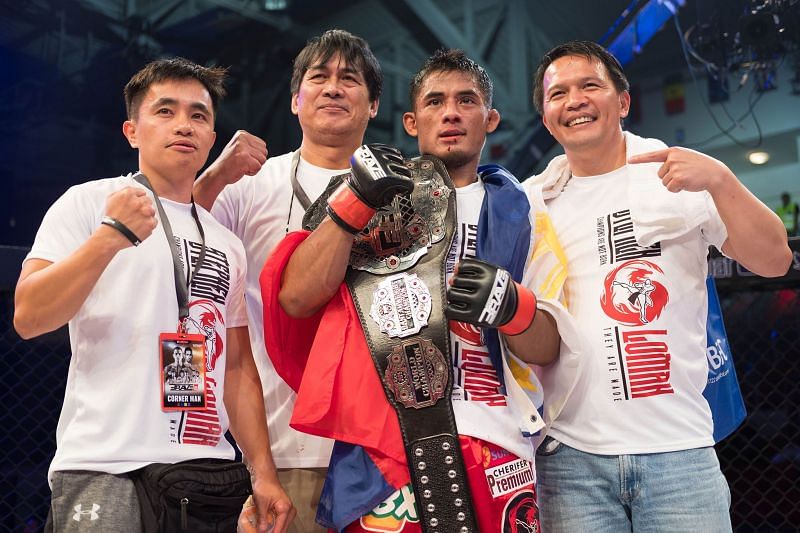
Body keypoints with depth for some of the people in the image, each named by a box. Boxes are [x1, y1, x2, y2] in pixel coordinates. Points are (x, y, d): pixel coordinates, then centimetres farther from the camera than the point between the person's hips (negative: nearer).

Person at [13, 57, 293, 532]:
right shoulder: (89, 201, 1)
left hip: (210, 470, 5)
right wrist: (111, 237, -19)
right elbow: (28, 318, -9)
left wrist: (264, 473, 7)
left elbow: (238, 367, 14)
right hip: (104, 469, -4)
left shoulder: (227, 245, 14)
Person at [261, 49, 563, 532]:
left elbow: (547, 348, 9)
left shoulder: (517, 211, 13)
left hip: (493, 443, 1)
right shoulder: (372, 191, 10)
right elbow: (296, 299, -3)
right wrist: (356, 201, -13)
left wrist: (510, 304, -12)